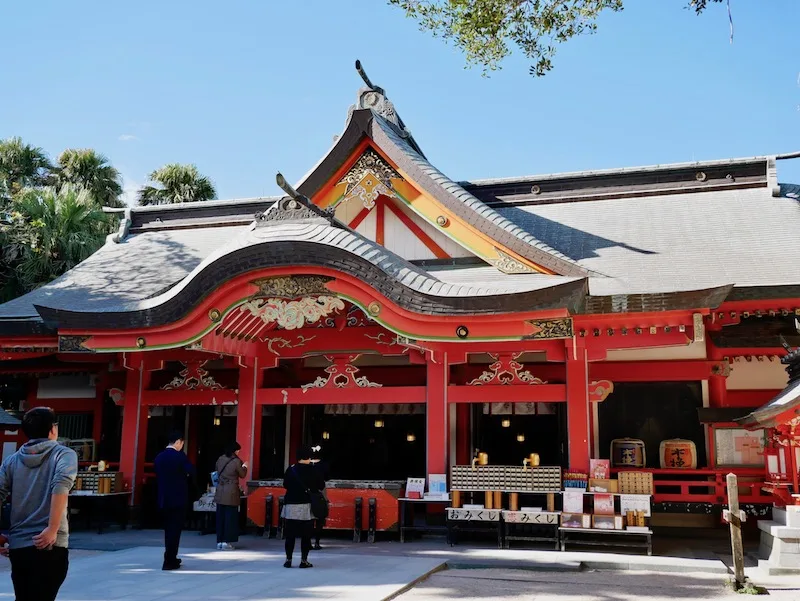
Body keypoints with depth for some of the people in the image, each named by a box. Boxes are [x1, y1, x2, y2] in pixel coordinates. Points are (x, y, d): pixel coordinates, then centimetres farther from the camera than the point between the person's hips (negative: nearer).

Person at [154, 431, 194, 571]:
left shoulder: (159, 457, 6)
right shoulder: (180, 456, -13)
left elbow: (158, 475, 13)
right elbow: (191, 471, -13)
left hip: (163, 498, 6)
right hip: (178, 498, -6)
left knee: (168, 529, 16)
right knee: (174, 529, -1)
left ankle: (171, 558, 25)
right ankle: (169, 562, -2)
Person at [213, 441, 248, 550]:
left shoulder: (220, 459, 2)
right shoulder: (236, 461, -11)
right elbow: (242, 475, 0)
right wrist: (244, 467, 20)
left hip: (220, 492, 5)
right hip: (231, 493, -5)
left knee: (220, 516, 10)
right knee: (230, 516, 2)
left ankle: (219, 541, 13)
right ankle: (226, 541, 1)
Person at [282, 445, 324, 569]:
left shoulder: (291, 469, -3)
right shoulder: (313, 470, -7)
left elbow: (285, 485, 7)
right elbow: (321, 486, -1)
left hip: (291, 505, 2)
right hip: (307, 506, -1)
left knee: (290, 534, 8)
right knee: (306, 535, 5)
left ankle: (288, 560, 11)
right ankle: (304, 560, 5)